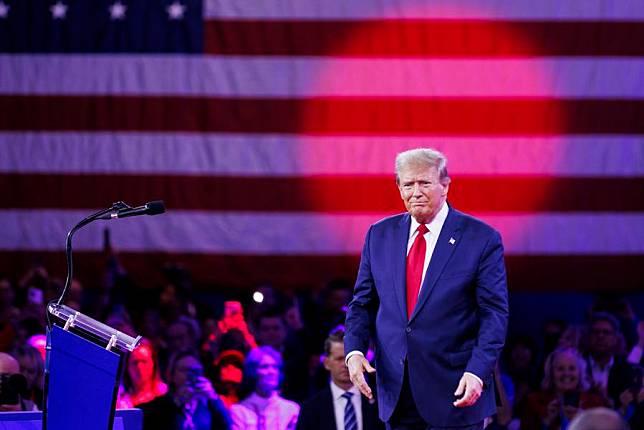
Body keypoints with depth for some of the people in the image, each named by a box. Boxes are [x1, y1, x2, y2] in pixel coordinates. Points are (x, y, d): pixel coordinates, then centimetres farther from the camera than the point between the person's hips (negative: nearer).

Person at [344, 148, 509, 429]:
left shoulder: (482, 239, -4)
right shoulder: (380, 236, 9)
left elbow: (494, 313, -7)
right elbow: (362, 303, 13)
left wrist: (477, 372, -19)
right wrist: (354, 350, -6)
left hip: (455, 392, -4)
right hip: (396, 391, 4)